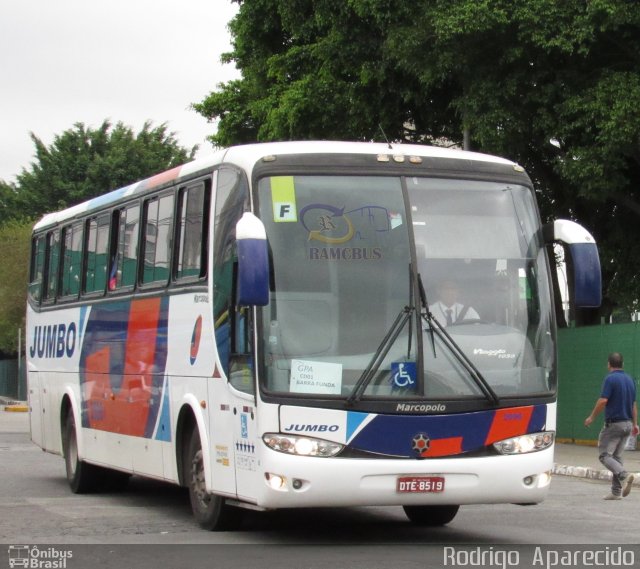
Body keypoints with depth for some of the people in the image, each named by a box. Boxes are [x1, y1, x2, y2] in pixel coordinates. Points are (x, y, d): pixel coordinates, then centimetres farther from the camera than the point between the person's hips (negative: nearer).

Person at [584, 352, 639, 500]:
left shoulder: (610, 378, -13)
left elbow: (603, 401, -19)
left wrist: (591, 417, -7)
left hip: (613, 423, -7)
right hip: (627, 424, 7)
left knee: (605, 455, -2)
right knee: (617, 456, 12)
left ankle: (624, 475, -25)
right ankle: (616, 491, 8)